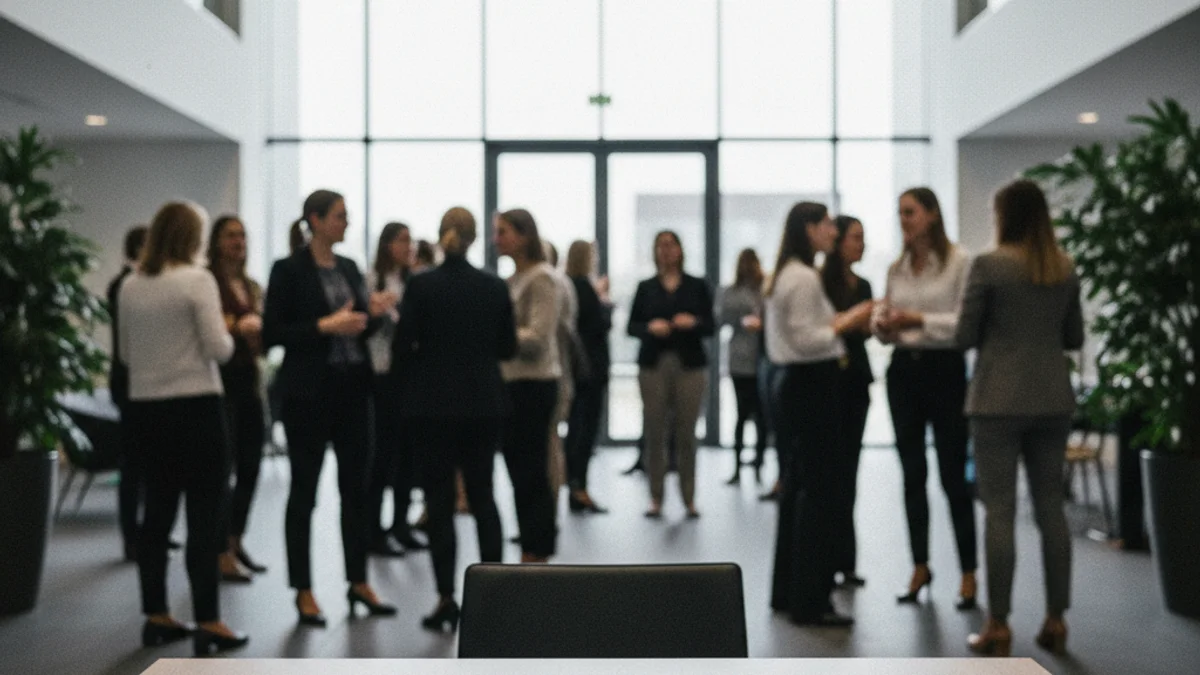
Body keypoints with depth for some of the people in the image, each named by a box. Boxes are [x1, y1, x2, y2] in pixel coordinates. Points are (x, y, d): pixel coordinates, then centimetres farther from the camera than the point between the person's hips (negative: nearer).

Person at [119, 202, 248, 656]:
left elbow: (125, 354, 14)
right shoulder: (197, 279, -12)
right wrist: (229, 335, 4)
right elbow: (219, 348, -16)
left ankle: (156, 617, 21)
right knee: (205, 516, 0)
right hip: (195, 408, -6)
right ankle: (207, 624, 2)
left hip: (145, 408, 6)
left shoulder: (129, 286, 6)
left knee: (158, 512, 15)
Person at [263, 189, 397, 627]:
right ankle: (303, 591, 13)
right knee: (303, 490, 3)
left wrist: (373, 313, -2)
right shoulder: (289, 270, -7)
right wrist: (325, 326, -19)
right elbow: (272, 333, -11)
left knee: (356, 485, 10)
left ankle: (359, 582, 21)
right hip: (308, 391, -6)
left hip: (352, 388, 6)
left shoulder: (349, 268, 11)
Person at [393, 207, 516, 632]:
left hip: (432, 403, -3)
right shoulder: (495, 287, -1)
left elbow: (402, 349, -9)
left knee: (440, 500, 3)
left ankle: (447, 599, 3)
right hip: (483, 402, 3)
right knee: (483, 495, 14)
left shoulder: (420, 285, -9)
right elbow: (507, 348, 5)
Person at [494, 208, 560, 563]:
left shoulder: (541, 279, -10)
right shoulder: (512, 280, 14)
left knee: (530, 473, -3)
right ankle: (532, 552, 19)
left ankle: (536, 553, 5)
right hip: (512, 381, 8)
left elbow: (536, 338, -17)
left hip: (533, 384, -8)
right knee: (521, 471, 11)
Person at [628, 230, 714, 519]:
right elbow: (631, 326, 7)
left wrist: (694, 322, -15)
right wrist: (650, 327, -12)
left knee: (686, 434, -2)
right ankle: (656, 498, 6)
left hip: (689, 365, -1)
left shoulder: (697, 286, 9)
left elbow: (710, 327, 5)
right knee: (654, 433, -2)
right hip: (654, 365, 1)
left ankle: (689, 499, 7)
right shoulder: (646, 287, 11)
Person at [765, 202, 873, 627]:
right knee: (818, 492, -6)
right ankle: (809, 601, -1)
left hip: (798, 385, 11)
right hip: (814, 387, -11)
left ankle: (786, 592, 21)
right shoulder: (804, 278, -15)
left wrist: (845, 322, 11)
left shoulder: (787, 275, 17)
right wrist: (847, 321, -12)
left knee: (797, 487, 14)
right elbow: (805, 341, -21)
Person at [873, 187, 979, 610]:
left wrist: (920, 321, -20)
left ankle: (968, 574, 8)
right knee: (912, 474, 10)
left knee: (953, 476, -2)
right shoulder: (896, 269, 10)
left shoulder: (958, 262, -7)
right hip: (904, 369, 6)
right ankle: (920, 567, 21)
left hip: (944, 369, -5)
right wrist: (881, 325, -8)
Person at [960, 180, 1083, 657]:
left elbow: (965, 337, -7)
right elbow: (1075, 337, 13)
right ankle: (1056, 619, 17)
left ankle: (998, 626, 4)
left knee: (1000, 511, -1)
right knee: (1050, 508, 11)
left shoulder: (988, 265, -10)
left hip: (1000, 401, -5)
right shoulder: (1065, 268, 6)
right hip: (1052, 400, 5)